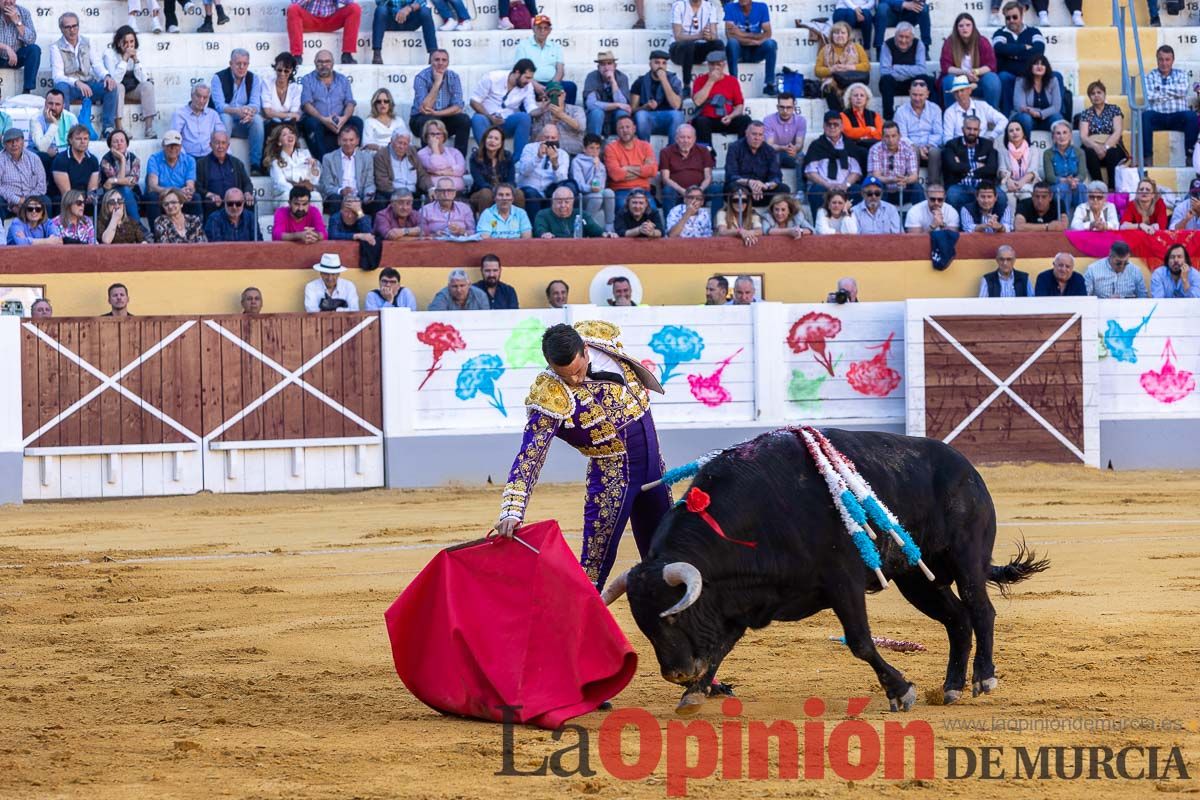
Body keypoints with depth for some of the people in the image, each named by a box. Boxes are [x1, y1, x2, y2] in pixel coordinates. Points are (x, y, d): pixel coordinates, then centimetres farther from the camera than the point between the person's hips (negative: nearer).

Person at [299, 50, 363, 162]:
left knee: (357, 122, -25)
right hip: (317, 120, -2)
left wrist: (344, 118, -17)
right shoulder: (307, 80, 9)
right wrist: (323, 119, -22)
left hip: (339, 122, 2)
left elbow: (350, 103, 7)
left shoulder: (343, 80, 18)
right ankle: (322, 160, -40)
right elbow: (306, 104, -5)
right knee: (312, 123, -36)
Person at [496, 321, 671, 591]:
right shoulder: (550, 398, -27)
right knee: (595, 562, -11)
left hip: (653, 463, 6)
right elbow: (529, 457, -32)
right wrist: (512, 511, -43)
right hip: (613, 475, -6)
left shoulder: (602, 335, -12)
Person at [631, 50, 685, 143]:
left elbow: (675, 105, -14)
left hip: (668, 121, 0)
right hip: (648, 121, 0)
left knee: (676, 114, -33)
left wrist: (664, 80, -16)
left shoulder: (673, 79, 2)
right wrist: (646, 106, -22)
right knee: (641, 115, -33)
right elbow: (633, 109, -1)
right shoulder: (640, 82, 4)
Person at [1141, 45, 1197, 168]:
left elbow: (1183, 91, -5)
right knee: (1145, 115, -34)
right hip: (1157, 117, -1)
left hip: (1178, 118, 1)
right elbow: (1150, 96, -7)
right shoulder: (1150, 77, 12)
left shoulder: (1181, 75, 16)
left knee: (1191, 115, -32)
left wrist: (1161, 89, -3)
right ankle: (1148, 157, -33)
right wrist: (1173, 92, -2)